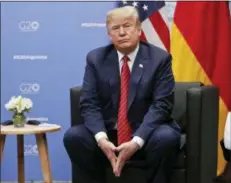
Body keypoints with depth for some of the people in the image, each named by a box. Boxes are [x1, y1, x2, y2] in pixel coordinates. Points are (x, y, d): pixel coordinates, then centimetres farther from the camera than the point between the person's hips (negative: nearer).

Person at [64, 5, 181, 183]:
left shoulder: (159, 58, -5)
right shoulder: (96, 58, 2)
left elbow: (161, 105, -13)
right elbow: (89, 104, -4)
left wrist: (136, 141, -26)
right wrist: (101, 138, -23)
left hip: (146, 134, -2)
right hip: (108, 133, 2)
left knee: (166, 138, -33)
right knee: (73, 136, -23)